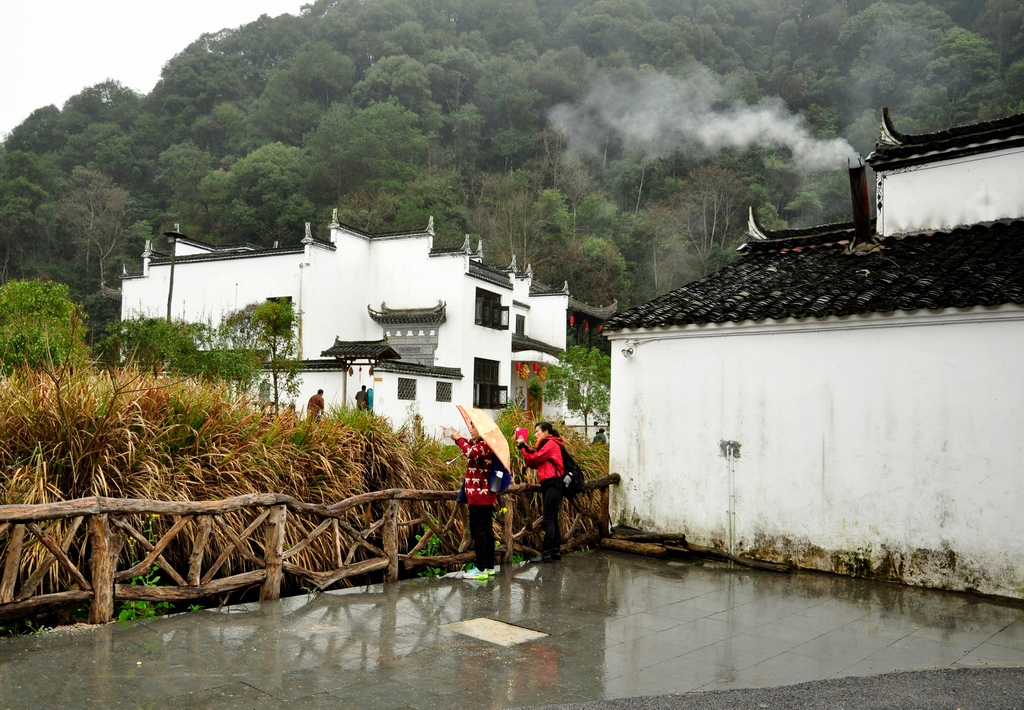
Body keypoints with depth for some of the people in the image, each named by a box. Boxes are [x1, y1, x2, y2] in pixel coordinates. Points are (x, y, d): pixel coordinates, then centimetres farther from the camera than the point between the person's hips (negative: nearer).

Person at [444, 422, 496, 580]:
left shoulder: (485, 444, -14)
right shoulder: (480, 444, 15)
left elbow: (471, 452, -32)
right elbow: (471, 449, 34)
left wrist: (459, 438, -17)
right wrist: (456, 438, 17)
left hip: (479, 495, -10)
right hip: (485, 494, 10)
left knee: (478, 531, -9)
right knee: (486, 530, 12)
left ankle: (481, 570, -8)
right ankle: (489, 567, 17)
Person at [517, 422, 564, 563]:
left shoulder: (551, 444, -8)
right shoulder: (546, 445, 20)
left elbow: (534, 458, -14)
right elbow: (533, 464, 12)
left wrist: (522, 446, -3)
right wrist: (524, 447, 3)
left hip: (553, 484, -10)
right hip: (548, 485, 10)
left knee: (548, 520, -10)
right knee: (552, 519, 11)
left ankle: (546, 554, -9)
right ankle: (556, 551, 15)